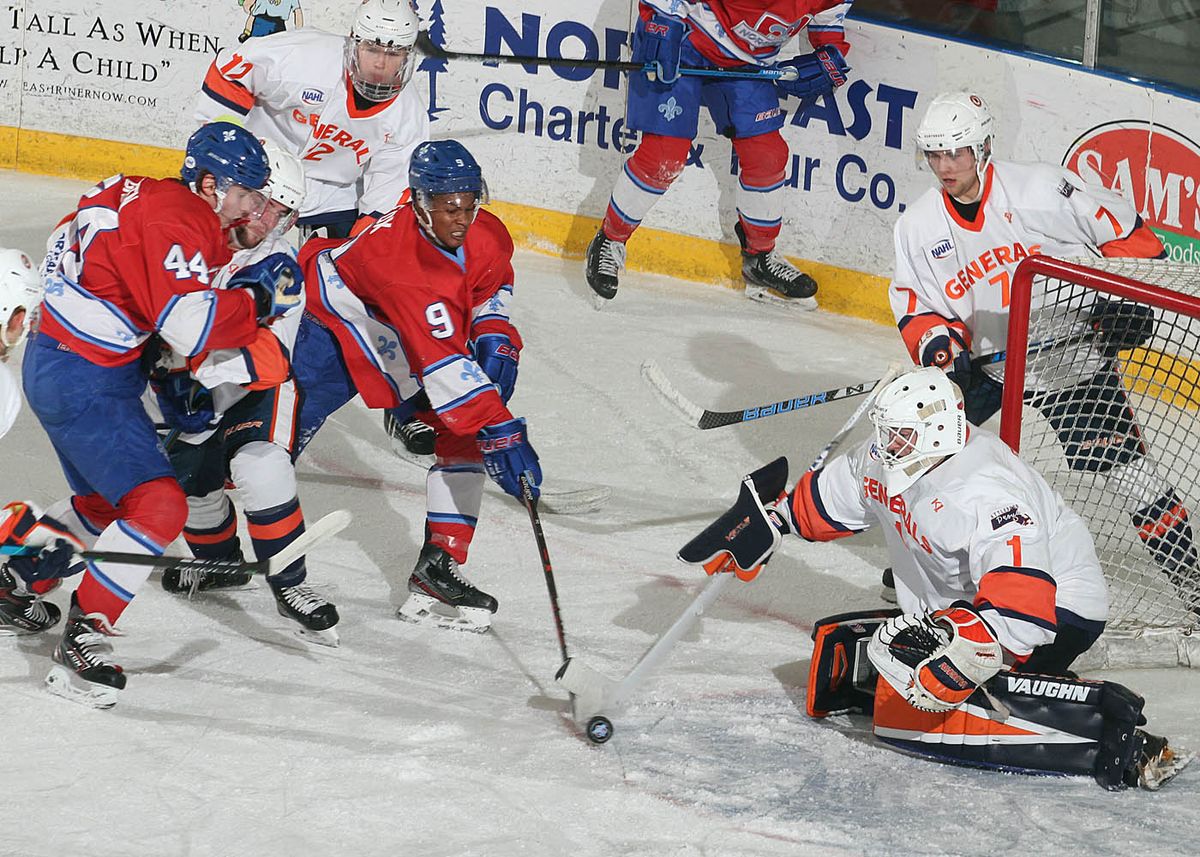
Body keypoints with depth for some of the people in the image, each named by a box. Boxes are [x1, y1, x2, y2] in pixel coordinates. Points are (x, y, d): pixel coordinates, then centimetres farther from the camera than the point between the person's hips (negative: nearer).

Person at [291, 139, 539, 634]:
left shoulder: (486, 236, -16)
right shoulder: (400, 256, -39)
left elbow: (494, 284, 12)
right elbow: (442, 363, -44)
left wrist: (494, 333, -9)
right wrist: (499, 432, -47)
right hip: (330, 319, -7)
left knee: (462, 434, -7)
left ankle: (439, 566, -4)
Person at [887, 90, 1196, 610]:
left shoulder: (1041, 189, -18)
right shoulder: (919, 226, -3)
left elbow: (1123, 231, -11)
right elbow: (917, 307, 2)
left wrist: (1127, 297, -18)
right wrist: (937, 342, -18)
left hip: (1072, 352, -4)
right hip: (987, 359, 4)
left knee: (1116, 452, -12)